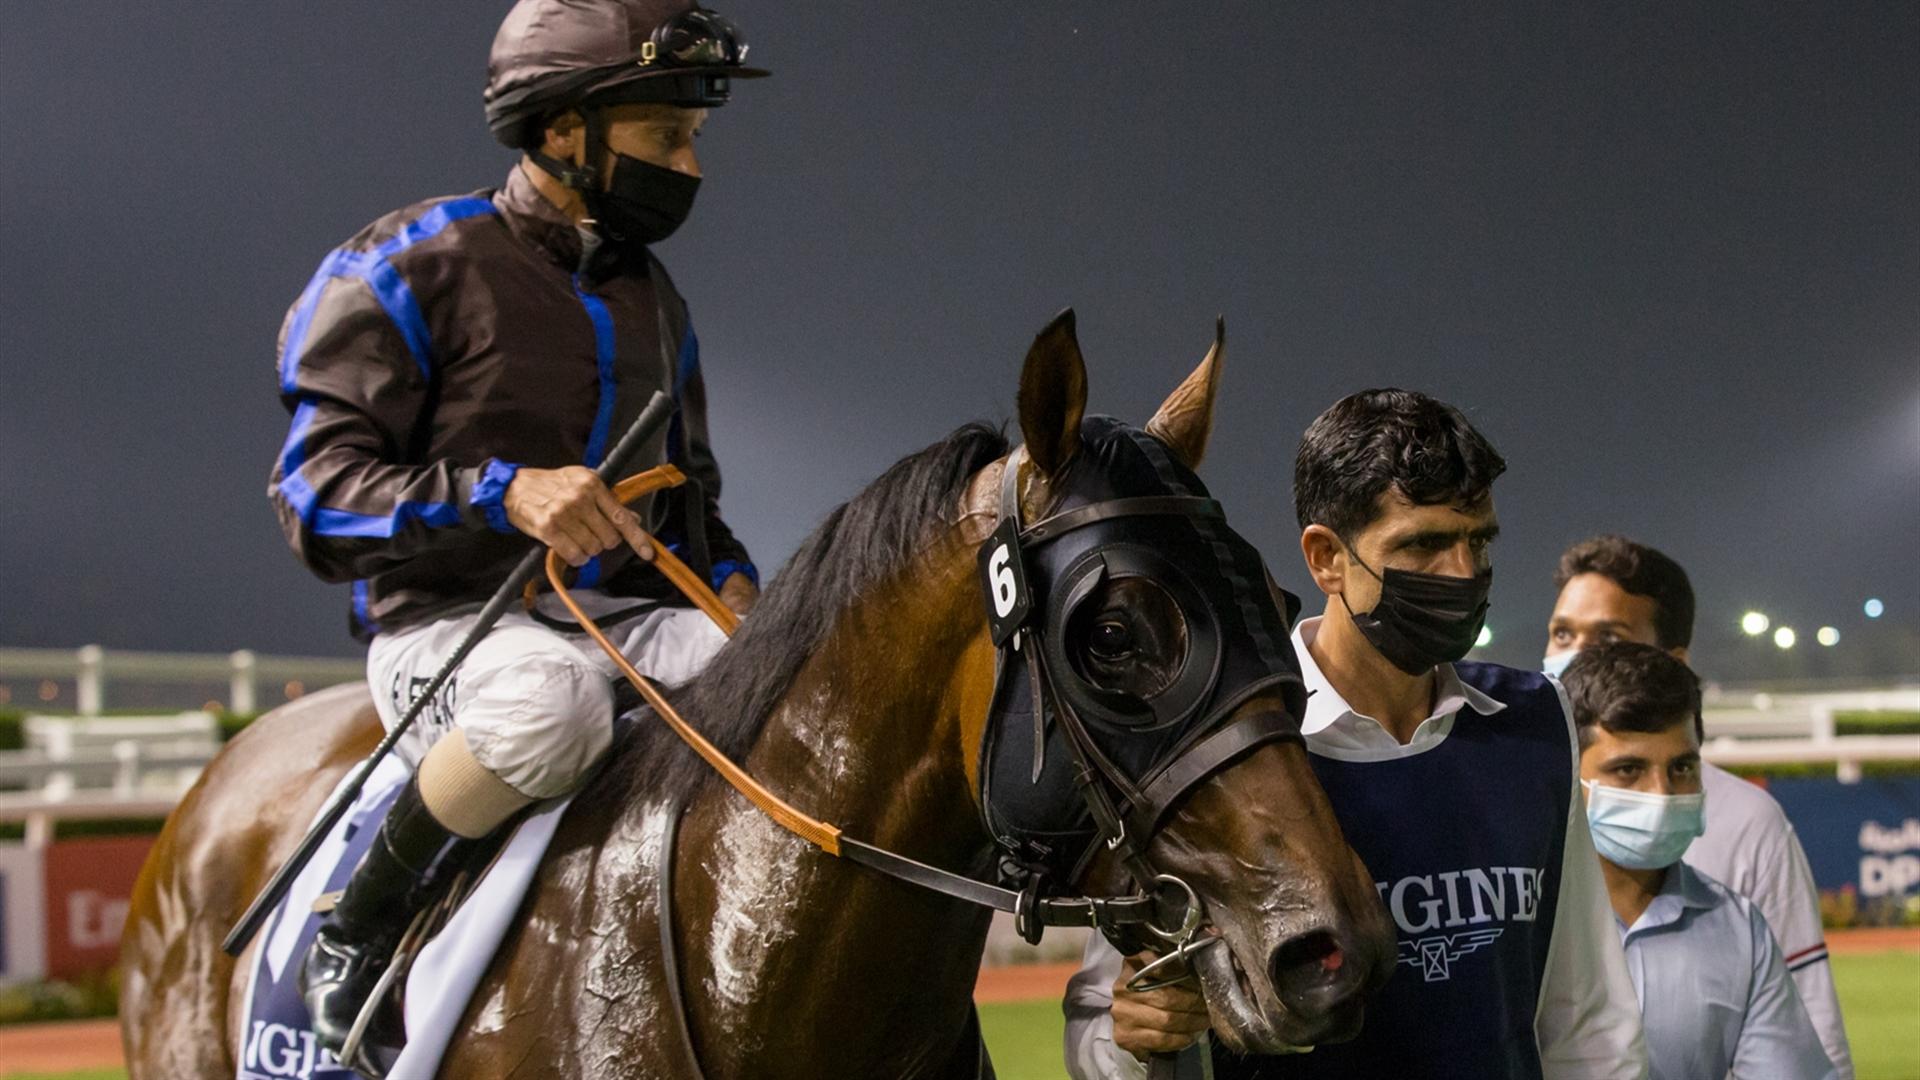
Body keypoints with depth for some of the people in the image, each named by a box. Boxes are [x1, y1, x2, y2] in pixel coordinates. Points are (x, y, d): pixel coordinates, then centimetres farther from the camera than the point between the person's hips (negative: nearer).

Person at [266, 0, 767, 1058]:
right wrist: (506, 491, -28)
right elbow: (316, 489, -13)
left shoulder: (652, 298, 16)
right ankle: (357, 929, -18)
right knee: (555, 695, -42)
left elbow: (691, 492, 28)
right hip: (451, 624, -6)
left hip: (633, 616, 6)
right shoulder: (413, 271, -6)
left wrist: (729, 577, 4)